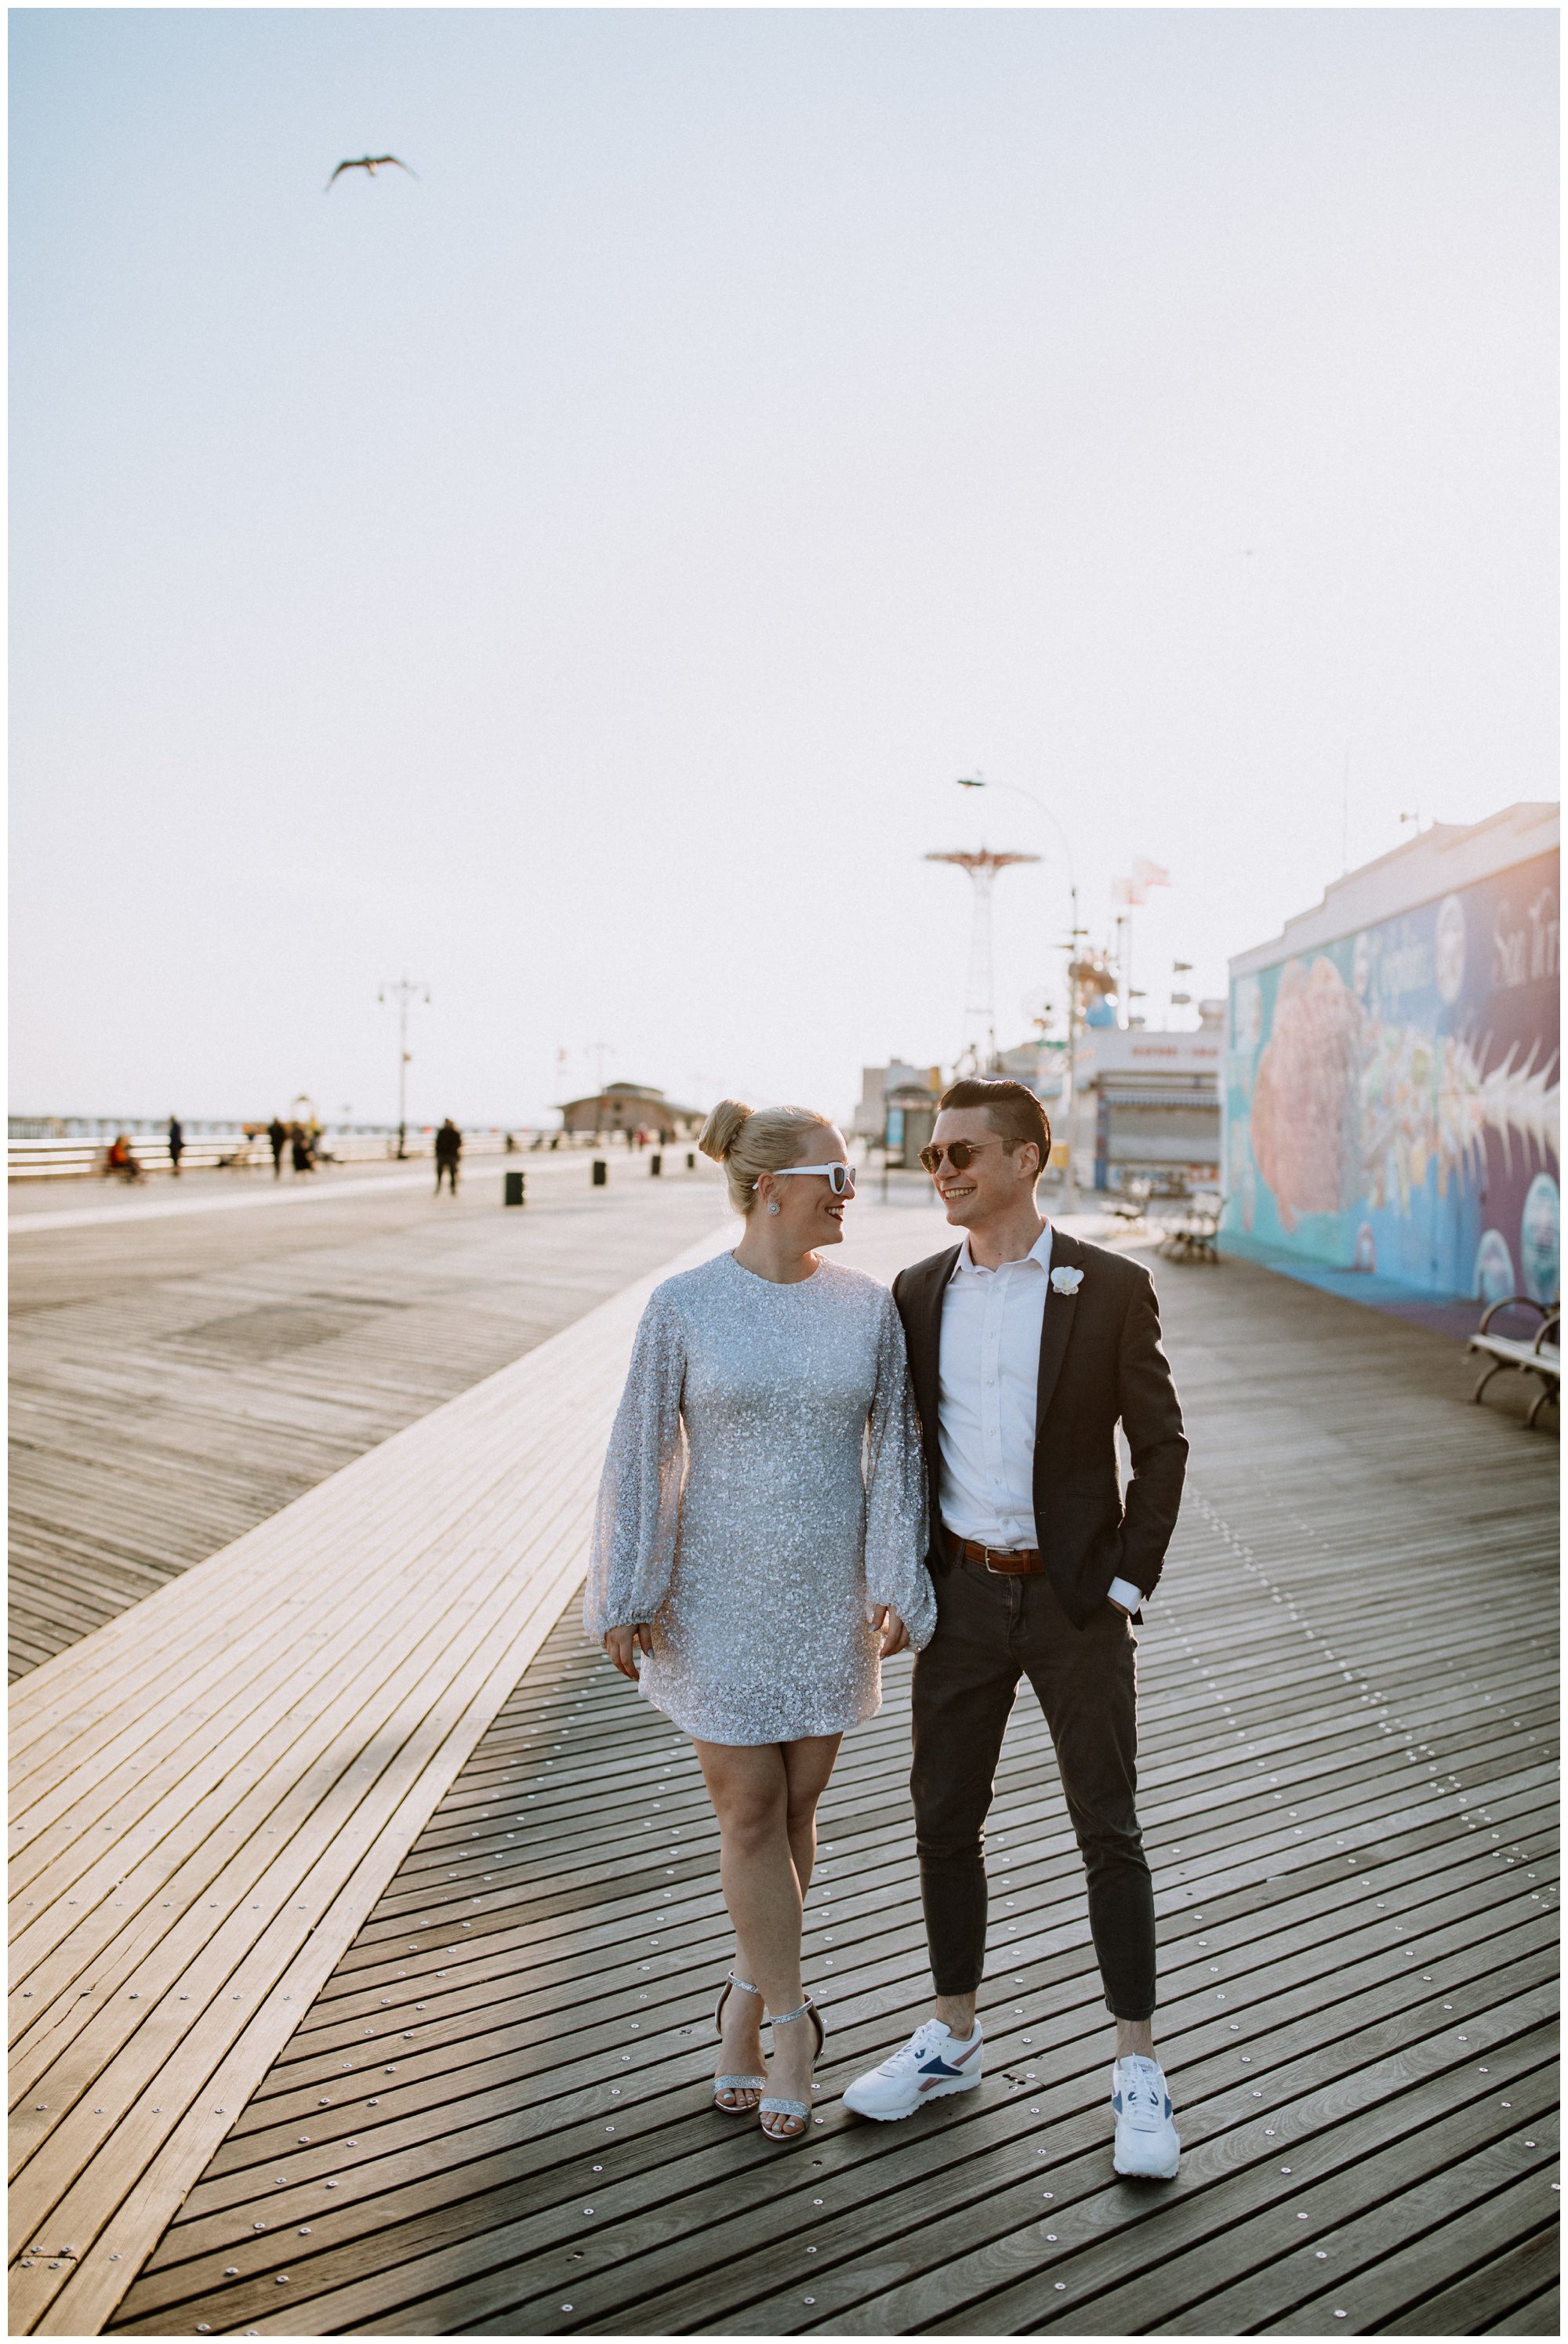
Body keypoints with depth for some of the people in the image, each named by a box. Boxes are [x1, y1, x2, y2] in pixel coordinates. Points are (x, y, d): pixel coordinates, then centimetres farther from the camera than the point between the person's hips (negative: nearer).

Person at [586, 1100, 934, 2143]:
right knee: (749, 1812, 2)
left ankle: (751, 1994, 36)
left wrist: (897, 1585, -8)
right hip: (721, 1595, -2)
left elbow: (895, 1448, -2)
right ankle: (791, 2022, 23)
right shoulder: (683, 1305, -11)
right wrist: (627, 1597, -7)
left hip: (830, 1595, 3)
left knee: (796, 1806, 13)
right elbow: (641, 1452, -7)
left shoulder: (867, 1303, -4)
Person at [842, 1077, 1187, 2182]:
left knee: (1109, 1833, 6)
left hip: (1076, 1599, -3)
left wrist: (1125, 1588, -9)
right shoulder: (919, 1292, 2)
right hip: (964, 1595, 4)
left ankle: (1139, 2070, 23)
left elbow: (1162, 1444, -5)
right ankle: (952, 2038, 32)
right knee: (945, 1820, 13)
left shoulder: (1112, 1288, -9)